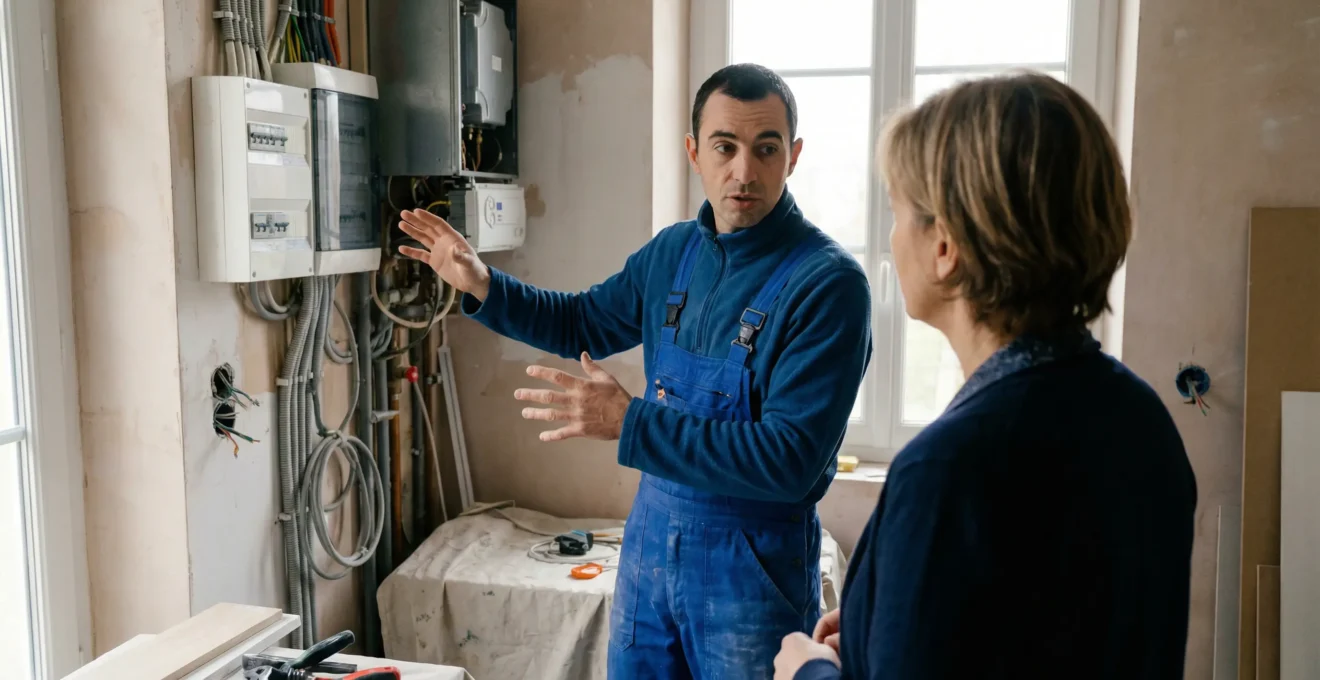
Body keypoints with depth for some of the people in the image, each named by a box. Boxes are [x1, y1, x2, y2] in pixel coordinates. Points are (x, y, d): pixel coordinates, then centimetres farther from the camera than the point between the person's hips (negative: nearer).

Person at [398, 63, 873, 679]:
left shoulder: (828, 281, -20)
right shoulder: (674, 251, 1)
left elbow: (790, 460, -26)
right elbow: (584, 323, 18)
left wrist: (630, 422, -29)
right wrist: (483, 287, 2)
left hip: (751, 559, -6)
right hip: (651, 535, 6)